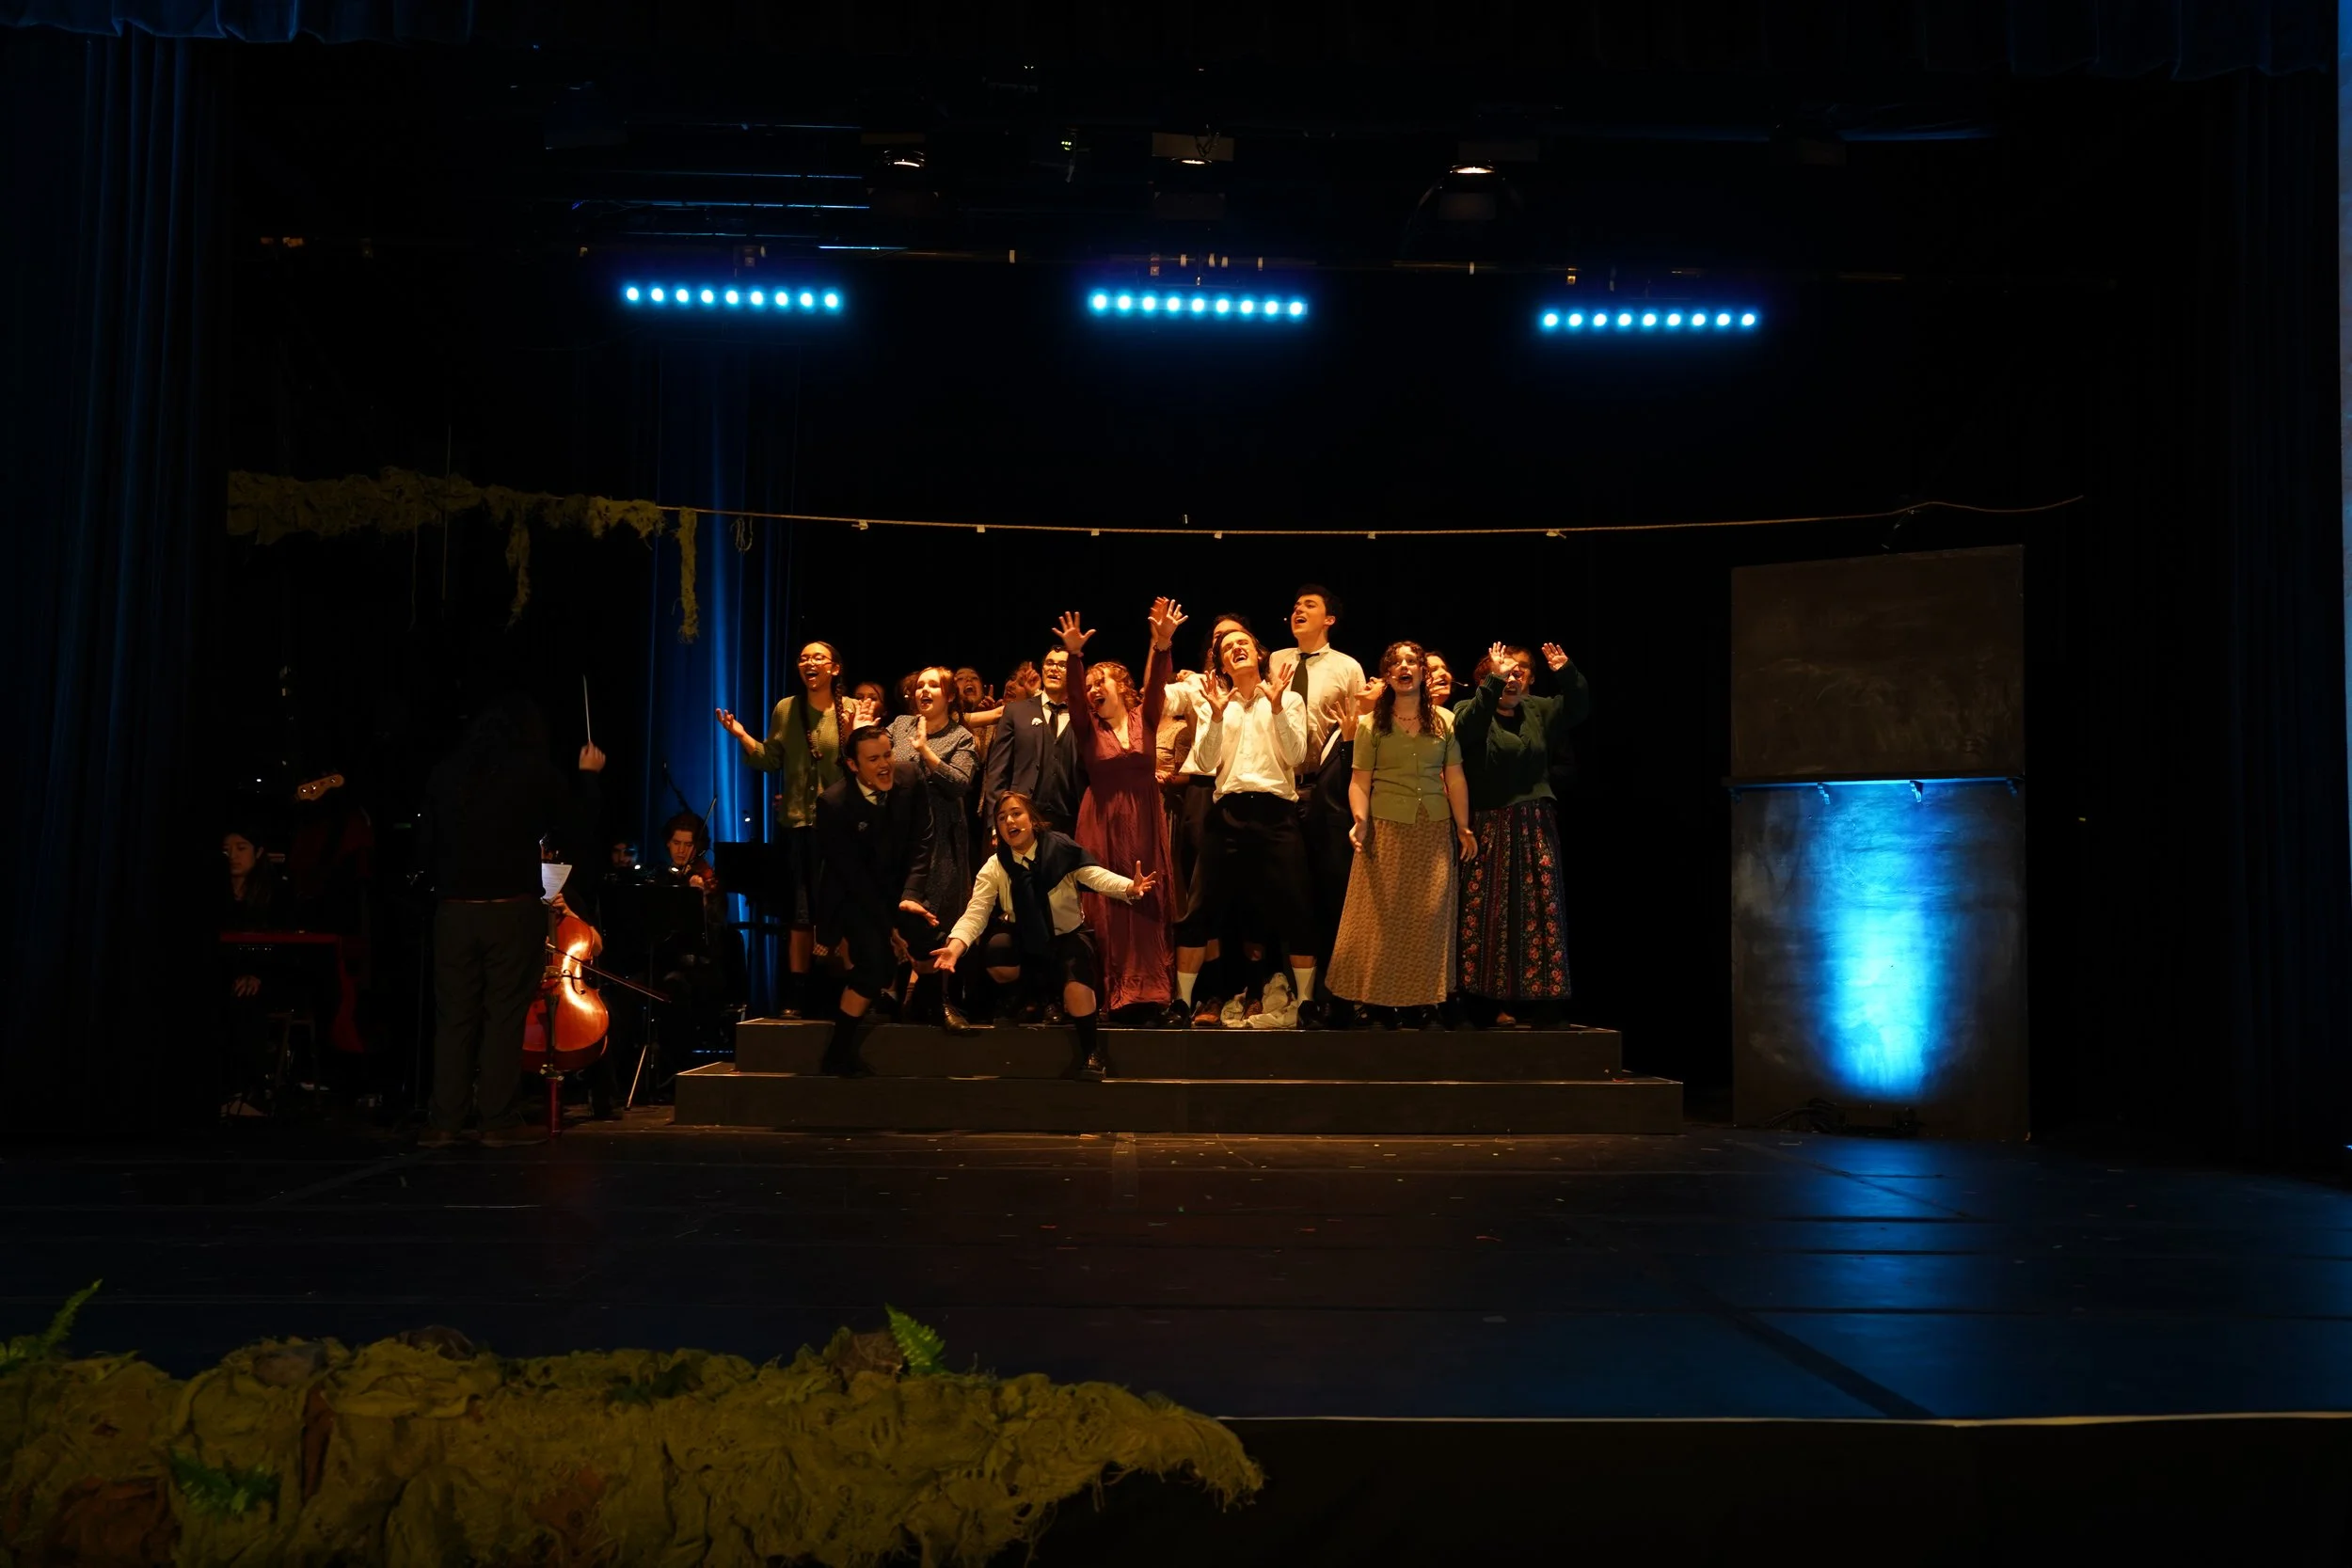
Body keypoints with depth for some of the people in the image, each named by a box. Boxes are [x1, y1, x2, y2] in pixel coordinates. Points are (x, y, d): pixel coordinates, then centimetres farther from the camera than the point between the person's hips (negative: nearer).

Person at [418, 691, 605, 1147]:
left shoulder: (446, 772, 6)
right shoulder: (534, 771, -4)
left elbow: (426, 842, 11)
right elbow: (580, 829, 4)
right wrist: (587, 777, 16)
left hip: (454, 910, 3)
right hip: (512, 909, -3)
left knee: (453, 1016, 8)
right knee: (504, 1015, 1)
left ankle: (444, 1121, 9)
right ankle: (501, 1120, 2)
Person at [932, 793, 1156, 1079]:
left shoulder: (1061, 850, -14)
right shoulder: (994, 867, -8)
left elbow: (1096, 876, -28)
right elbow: (976, 912, -17)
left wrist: (1129, 889, -49)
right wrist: (955, 945, -37)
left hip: (1067, 936, -2)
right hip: (1024, 938, 2)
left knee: (1075, 971, -34)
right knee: (995, 951, -31)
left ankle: (1090, 1050, -16)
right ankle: (1012, 998, 4)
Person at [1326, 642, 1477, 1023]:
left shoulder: (1445, 720, 7)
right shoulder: (1371, 724, 3)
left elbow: (1455, 778, 7)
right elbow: (1359, 780, -1)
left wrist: (1464, 828, 3)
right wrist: (1359, 820, -17)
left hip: (1435, 830, 2)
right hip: (1386, 828, -1)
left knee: (1429, 913, 1)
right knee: (1383, 914, -1)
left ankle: (1422, 998, 9)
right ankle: (1379, 996, 6)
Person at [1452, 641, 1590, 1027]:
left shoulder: (1537, 710, 14)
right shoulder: (1470, 709, 1)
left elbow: (1579, 707, 6)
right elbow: (1467, 727, -21)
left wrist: (1567, 673, -11)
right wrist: (1495, 682, -30)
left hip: (1535, 829, 4)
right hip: (1488, 829, -4)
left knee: (1540, 911, 1)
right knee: (1486, 912, -6)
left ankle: (1538, 1002, 5)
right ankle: (1484, 1004, -2)